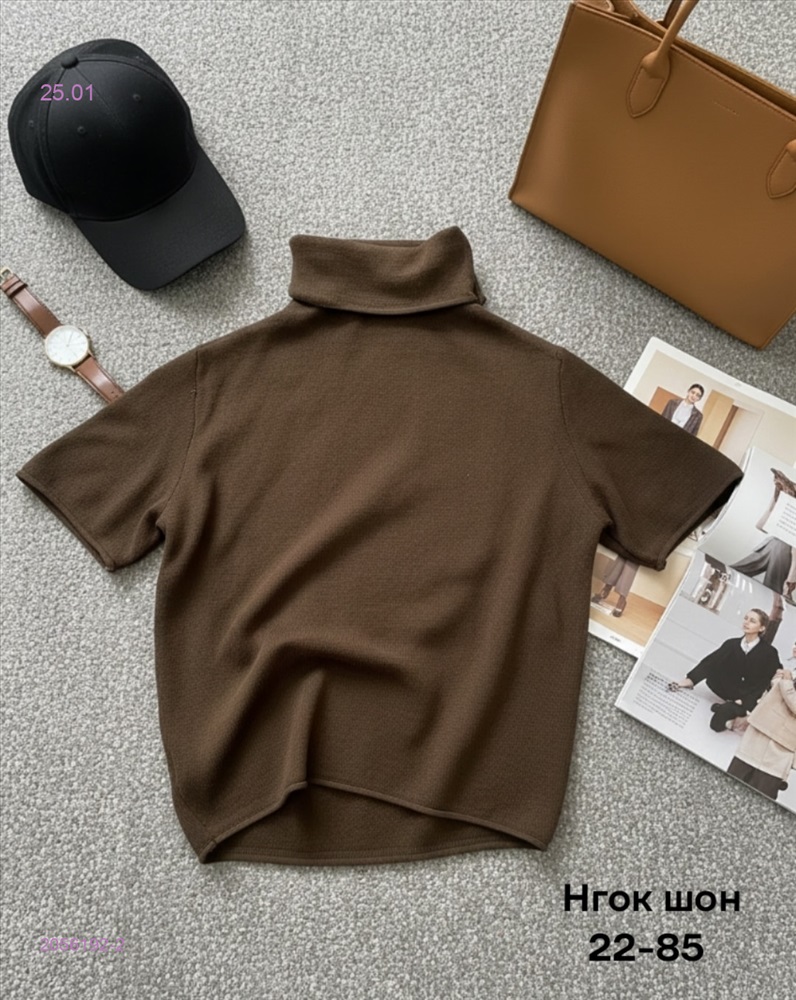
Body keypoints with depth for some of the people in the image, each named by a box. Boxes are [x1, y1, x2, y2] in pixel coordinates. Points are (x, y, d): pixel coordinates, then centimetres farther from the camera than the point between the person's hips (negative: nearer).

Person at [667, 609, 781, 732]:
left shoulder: (769, 653, -9)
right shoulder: (732, 644, 1)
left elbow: (766, 684, -13)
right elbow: (710, 662, -8)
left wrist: (744, 702, -24)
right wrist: (689, 680, -20)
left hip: (752, 701, -6)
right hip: (732, 695, 6)